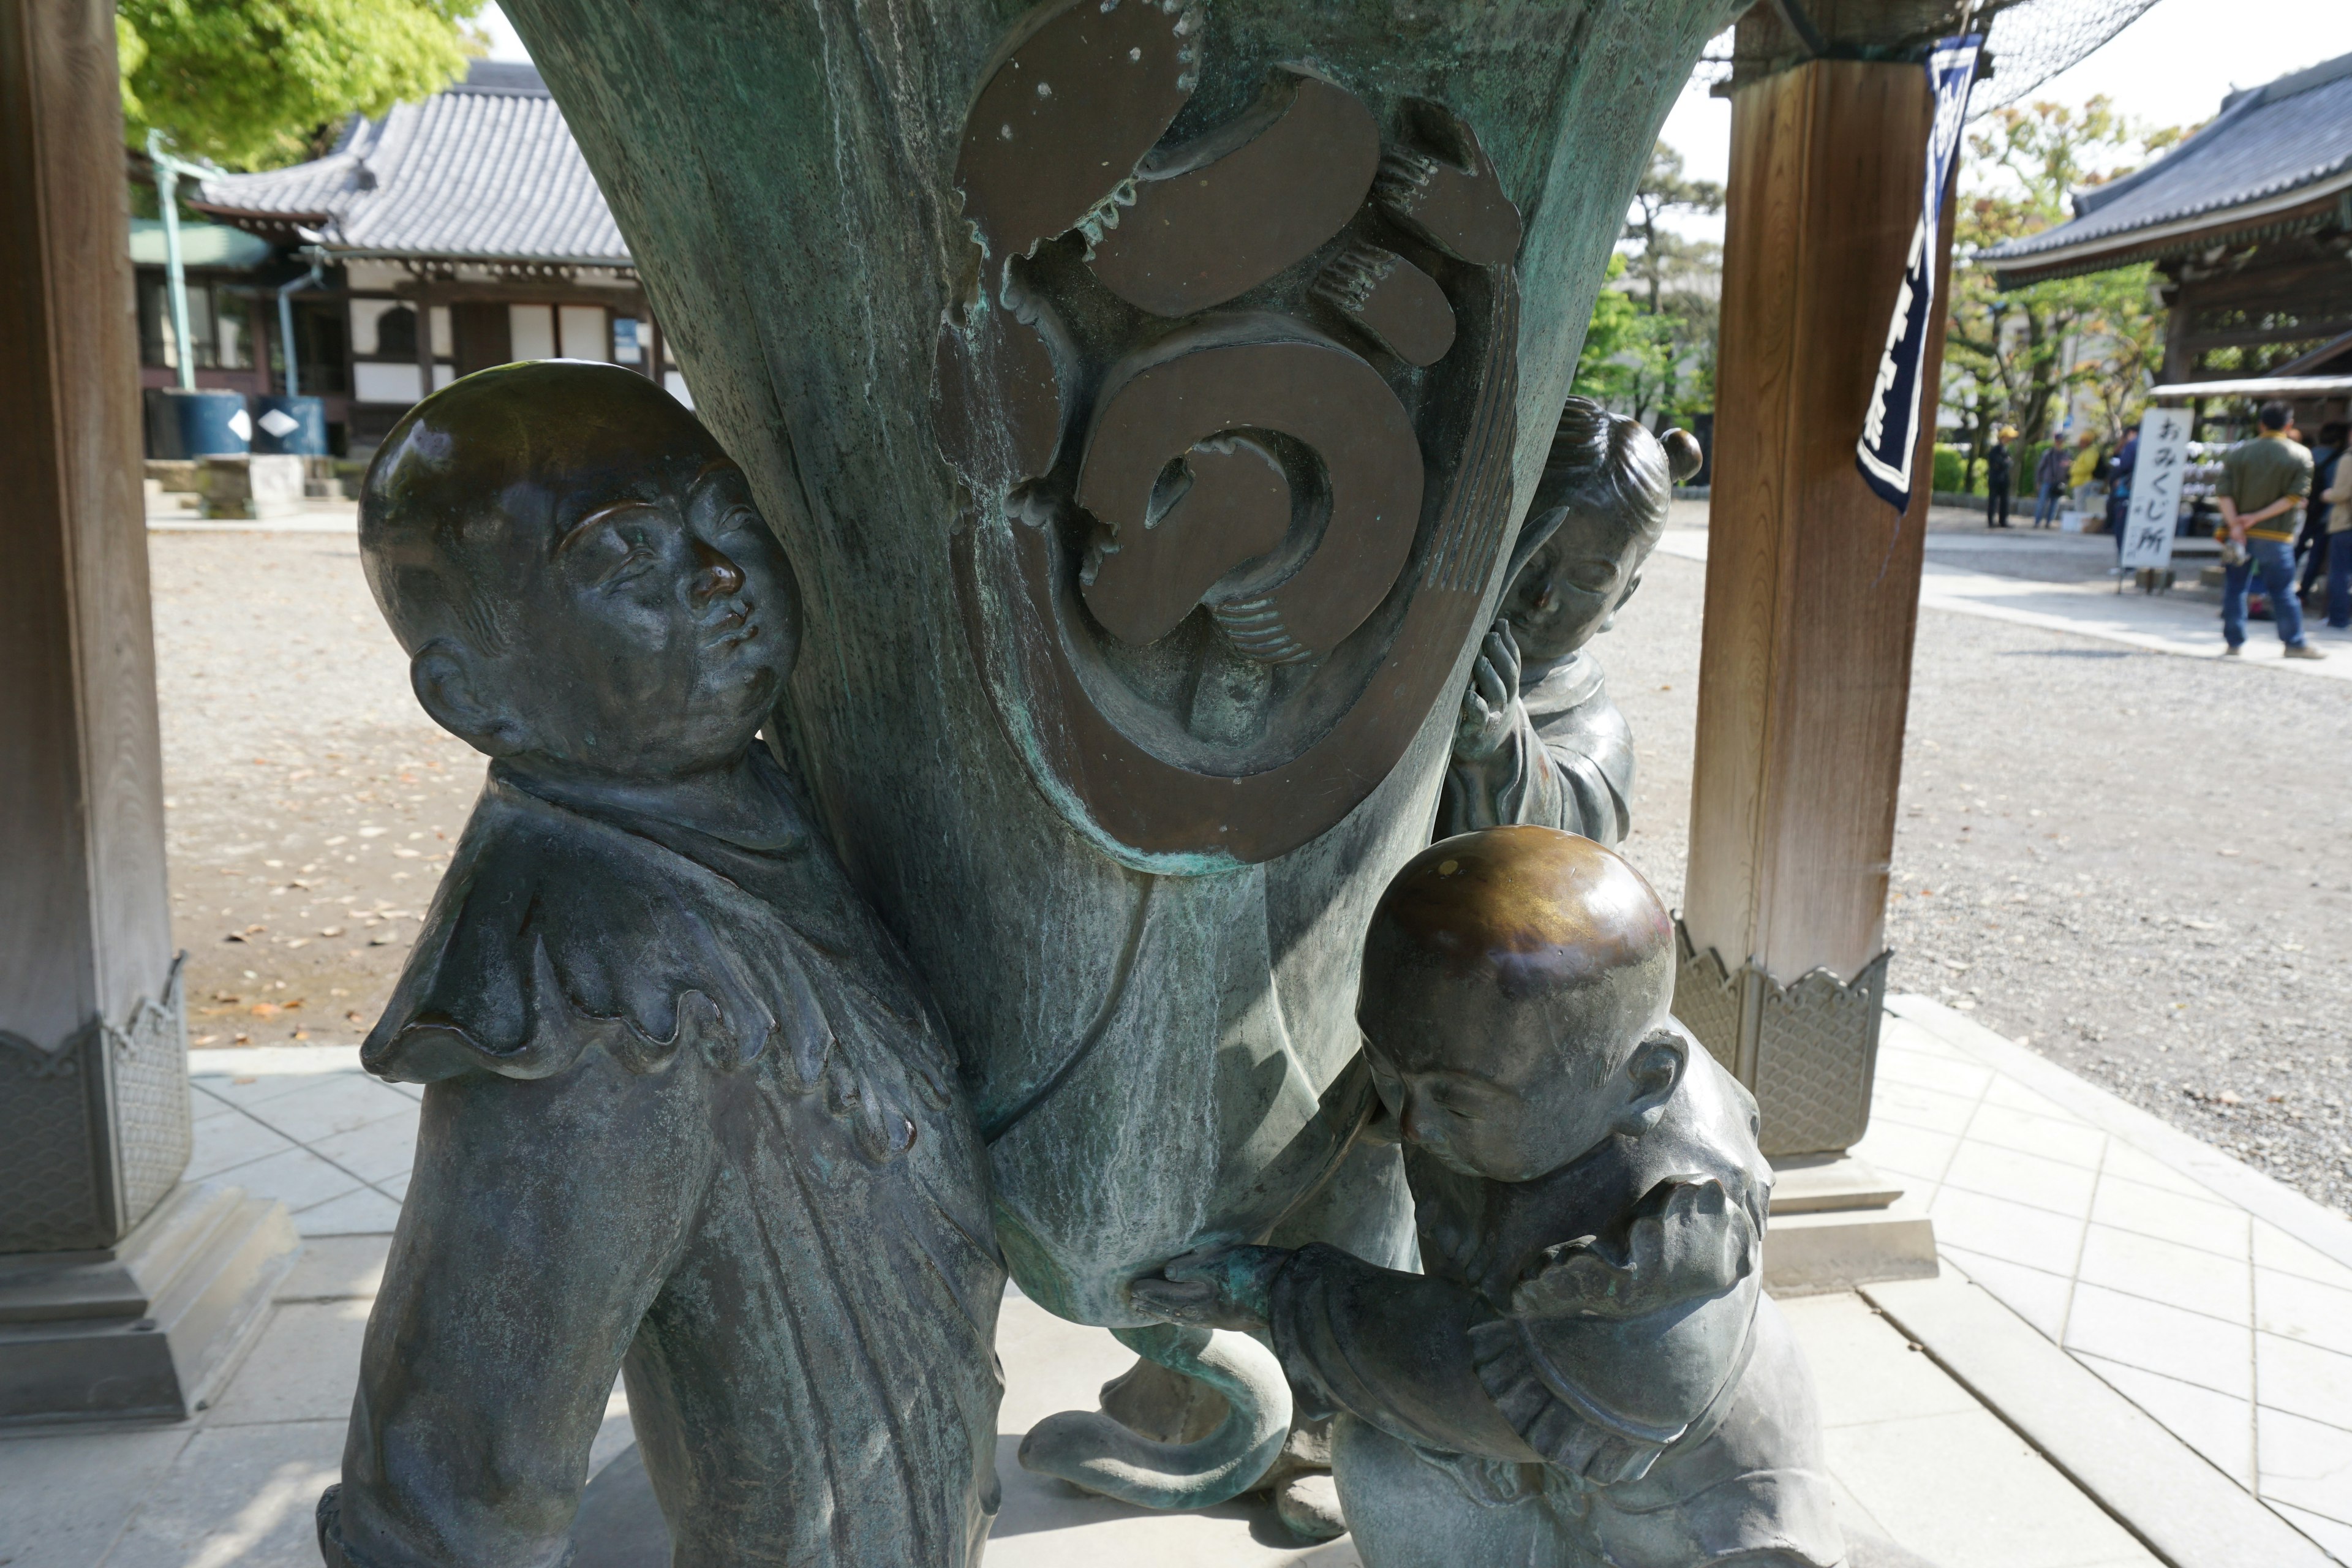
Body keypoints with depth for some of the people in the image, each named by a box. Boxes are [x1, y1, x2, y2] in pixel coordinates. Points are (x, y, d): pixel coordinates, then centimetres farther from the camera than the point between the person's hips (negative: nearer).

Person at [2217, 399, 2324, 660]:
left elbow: (2223, 491, -6)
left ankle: (2235, 642, 8)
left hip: (2239, 533, 1)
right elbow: (2296, 495, -9)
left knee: (2235, 588, 8)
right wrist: (2258, 518, -10)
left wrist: (2235, 525, -12)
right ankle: (2295, 644, 9)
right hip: (2276, 535, -1)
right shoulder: (2301, 455, 0)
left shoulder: (2239, 452, 3)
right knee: (2282, 591, 5)